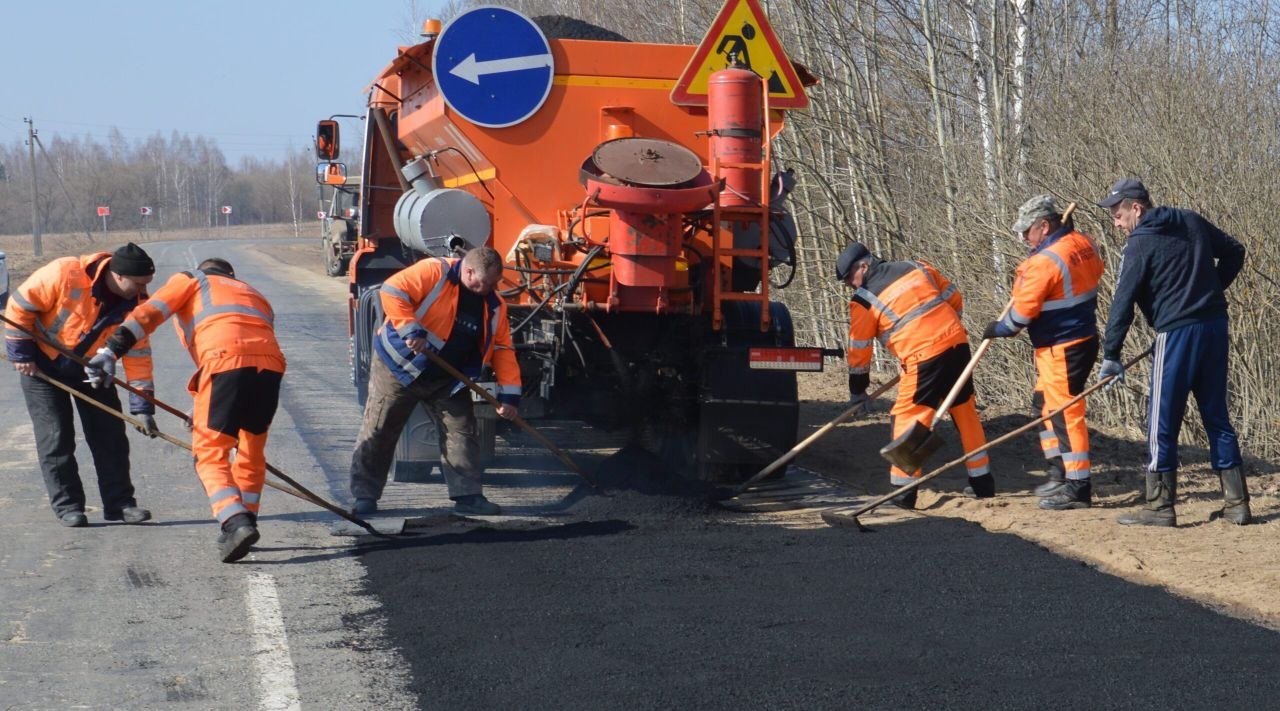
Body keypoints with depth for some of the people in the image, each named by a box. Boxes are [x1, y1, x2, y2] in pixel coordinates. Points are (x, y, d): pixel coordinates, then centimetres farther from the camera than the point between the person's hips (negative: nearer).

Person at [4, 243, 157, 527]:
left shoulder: (134, 303, -16)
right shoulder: (63, 275, -31)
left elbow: (138, 354, -11)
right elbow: (19, 306, -20)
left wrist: (143, 406, -14)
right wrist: (21, 353, -16)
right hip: (43, 364, -4)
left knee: (110, 434, 0)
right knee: (56, 437, -5)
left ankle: (119, 502, 7)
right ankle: (67, 505, 2)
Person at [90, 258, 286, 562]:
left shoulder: (190, 280, 26)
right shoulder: (255, 295, 40)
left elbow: (150, 312, 9)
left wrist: (112, 349, 0)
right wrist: (204, 410, 37)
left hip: (227, 359, -5)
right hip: (271, 363, 5)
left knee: (210, 452, 1)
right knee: (252, 449, 22)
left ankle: (236, 523, -16)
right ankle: (244, 522, 25)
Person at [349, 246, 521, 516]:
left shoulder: (493, 306, 0)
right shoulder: (433, 272, -18)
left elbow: (503, 349, 3)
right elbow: (392, 291, -26)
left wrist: (509, 394, -4)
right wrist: (411, 331, -31)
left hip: (447, 381, 5)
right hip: (400, 368, -5)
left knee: (463, 432, -1)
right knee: (378, 432, 0)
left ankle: (468, 496, 4)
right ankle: (365, 495, 8)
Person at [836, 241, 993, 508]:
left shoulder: (863, 300, 1)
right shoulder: (916, 267, 15)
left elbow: (858, 349, 8)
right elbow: (955, 299, 19)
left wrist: (857, 390, 19)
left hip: (925, 356, -7)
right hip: (958, 343, 7)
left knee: (907, 418, 2)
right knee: (966, 412, 17)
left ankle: (903, 493, 0)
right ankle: (983, 484, 26)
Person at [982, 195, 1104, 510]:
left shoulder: (1044, 262, -22)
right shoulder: (1085, 244, 3)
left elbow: (1023, 311, -18)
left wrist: (998, 329, 2)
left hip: (1061, 350, -10)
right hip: (1083, 338, 10)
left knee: (1066, 413, -4)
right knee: (1047, 404, 20)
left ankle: (1078, 487, 1)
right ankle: (1060, 473, 27)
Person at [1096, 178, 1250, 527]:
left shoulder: (1140, 243, -8)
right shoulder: (1192, 222, 11)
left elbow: (1123, 302, -10)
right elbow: (1234, 252, 20)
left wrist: (1111, 356, -6)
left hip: (1177, 333, -7)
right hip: (1216, 327, 7)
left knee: (1162, 422, 1)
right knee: (1217, 417, 13)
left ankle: (1160, 507, 3)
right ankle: (1237, 503, 13)